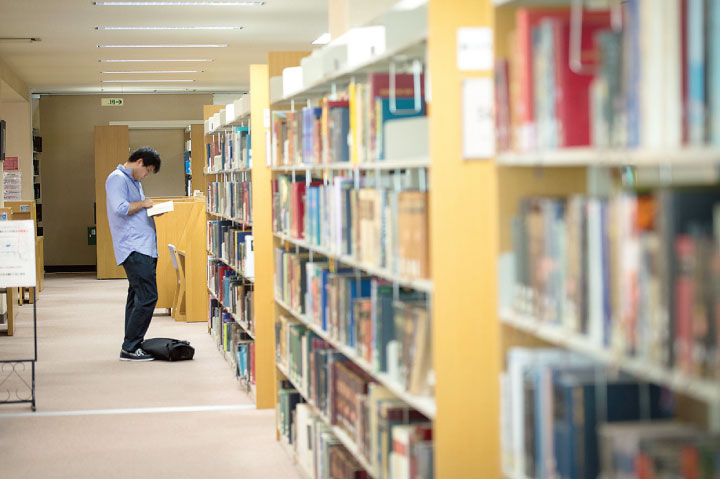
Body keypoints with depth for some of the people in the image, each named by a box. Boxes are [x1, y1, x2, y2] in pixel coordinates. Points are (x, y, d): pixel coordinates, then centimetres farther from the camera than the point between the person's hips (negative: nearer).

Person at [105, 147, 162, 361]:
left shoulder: (133, 181, 23)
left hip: (144, 248, 11)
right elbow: (120, 208, -22)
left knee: (137, 297, 11)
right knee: (147, 297, -14)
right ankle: (129, 348, -10)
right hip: (133, 249, -11)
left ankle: (131, 347, 16)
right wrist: (143, 204, -9)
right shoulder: (117, 178, -9)